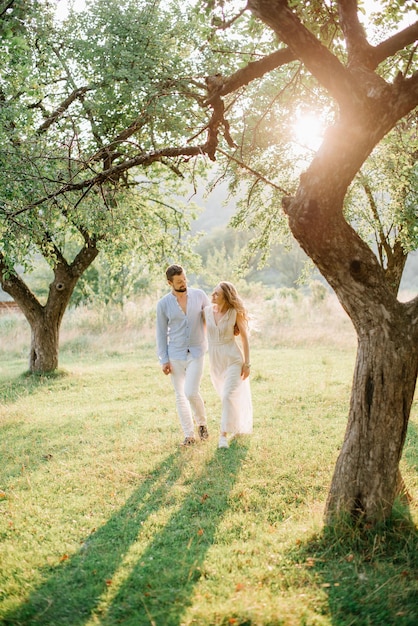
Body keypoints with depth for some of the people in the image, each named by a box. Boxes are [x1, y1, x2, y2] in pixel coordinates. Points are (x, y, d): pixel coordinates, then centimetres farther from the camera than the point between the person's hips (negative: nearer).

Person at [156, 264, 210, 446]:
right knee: (180, 395, 6)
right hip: (175, 355, 1)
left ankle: (202, 422, 17)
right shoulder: (163, 304, -4)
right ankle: (189, 435, 16)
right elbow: (161, 333, 1)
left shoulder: (199, 295, -2)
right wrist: (164, 360, -3)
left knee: (191, 393, -12)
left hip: (196, 353, -1)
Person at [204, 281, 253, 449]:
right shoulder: (207, 311, -1)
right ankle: (240, 428, 39)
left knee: (229, 396, -17)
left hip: (233, 358, -5)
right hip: (215, 361, 5)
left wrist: (247, 363, -7)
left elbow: (244, 338, -5)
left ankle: (223, 435, -14)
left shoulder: (235, 312, -11)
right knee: (227, 396, 18)